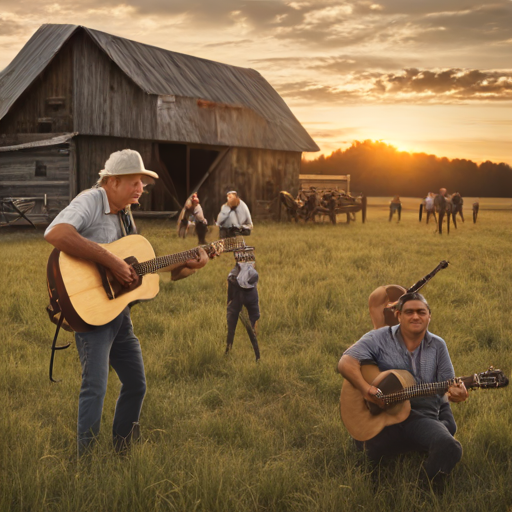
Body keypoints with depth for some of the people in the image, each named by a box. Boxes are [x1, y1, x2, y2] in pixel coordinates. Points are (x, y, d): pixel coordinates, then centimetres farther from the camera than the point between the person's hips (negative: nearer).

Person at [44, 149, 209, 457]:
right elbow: (55, 234, -35)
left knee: (136, 384, 15)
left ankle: (122, 454, 31)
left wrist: (188, 266, 6)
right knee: (96, 386, -17)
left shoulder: (124, 214, 14)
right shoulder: (90, 202, -14)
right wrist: (112, 261, -32)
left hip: (119, 310, 9)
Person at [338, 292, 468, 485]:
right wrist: (366, 389, -27)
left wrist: (456, 393, -13)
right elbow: (346, 362, -10)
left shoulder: (437, 345, 11)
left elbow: (447, 386, 13)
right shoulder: (380, 338, 1)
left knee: (449, 448, -29)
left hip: (422, 416, 1)